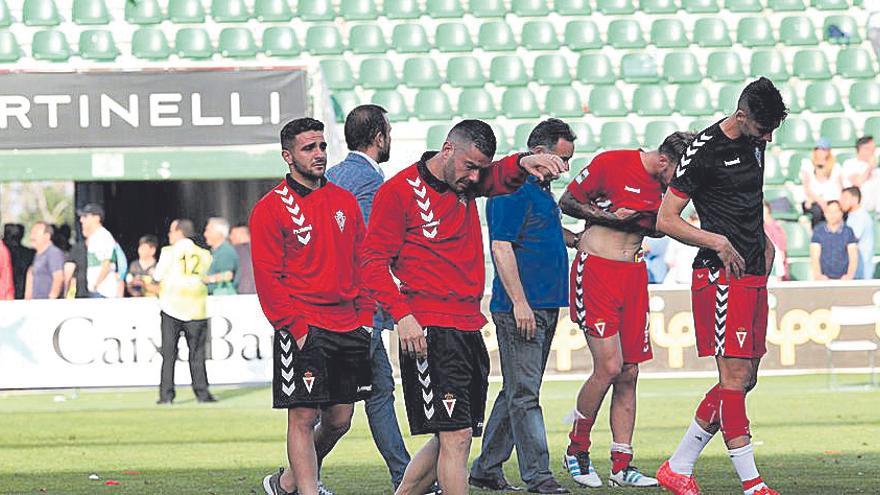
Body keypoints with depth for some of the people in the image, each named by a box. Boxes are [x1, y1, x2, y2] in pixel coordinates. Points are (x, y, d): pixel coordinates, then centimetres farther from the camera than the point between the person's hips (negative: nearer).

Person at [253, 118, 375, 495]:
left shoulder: (344, 202, 13)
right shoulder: (271, 208, -5)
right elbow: (267, 278, -8)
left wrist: (365, 315, 7)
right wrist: (295, 328, -14)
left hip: (349, 329, 6)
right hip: (303, 331, -6)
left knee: (339, 420, 10)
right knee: (303, 417, -8)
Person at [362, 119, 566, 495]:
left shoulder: (466, 184, 13)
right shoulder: (399, 191, -6)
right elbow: (374, 262, -9)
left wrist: (524, 163, -19)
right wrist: (402, 314, -20)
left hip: (469, 329, 8)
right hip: (430, 331, -8)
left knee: (452, 437, 13)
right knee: (456, 436, -12)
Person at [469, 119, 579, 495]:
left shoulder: (540, 190, 18)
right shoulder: (511, 189, -12)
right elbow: (502, 247, -19)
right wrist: (519, 302, -22)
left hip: (545, 308, 10)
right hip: (521, 308, -10)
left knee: (518, 392, 13)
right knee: (524, 394, -8)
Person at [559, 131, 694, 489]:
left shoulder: (666, 185, 8)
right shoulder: (611, 164, -11)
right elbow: (566, 203, -3)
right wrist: (611, 217, -15)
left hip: (634, 273, 7)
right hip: (595, 270, -7)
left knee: (629, 374, 4)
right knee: (609, 367, -14)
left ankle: (622, 466, 8)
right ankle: (576, 450, 5)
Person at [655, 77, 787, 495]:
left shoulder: (755, 143, 13)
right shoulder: (704, 150, -12)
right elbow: (666, 220, -11)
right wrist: (718, 243, -17)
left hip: (753, 273, 9)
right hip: (721, 276, -9)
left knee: (744, 380, 9)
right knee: (735, 378, -10)